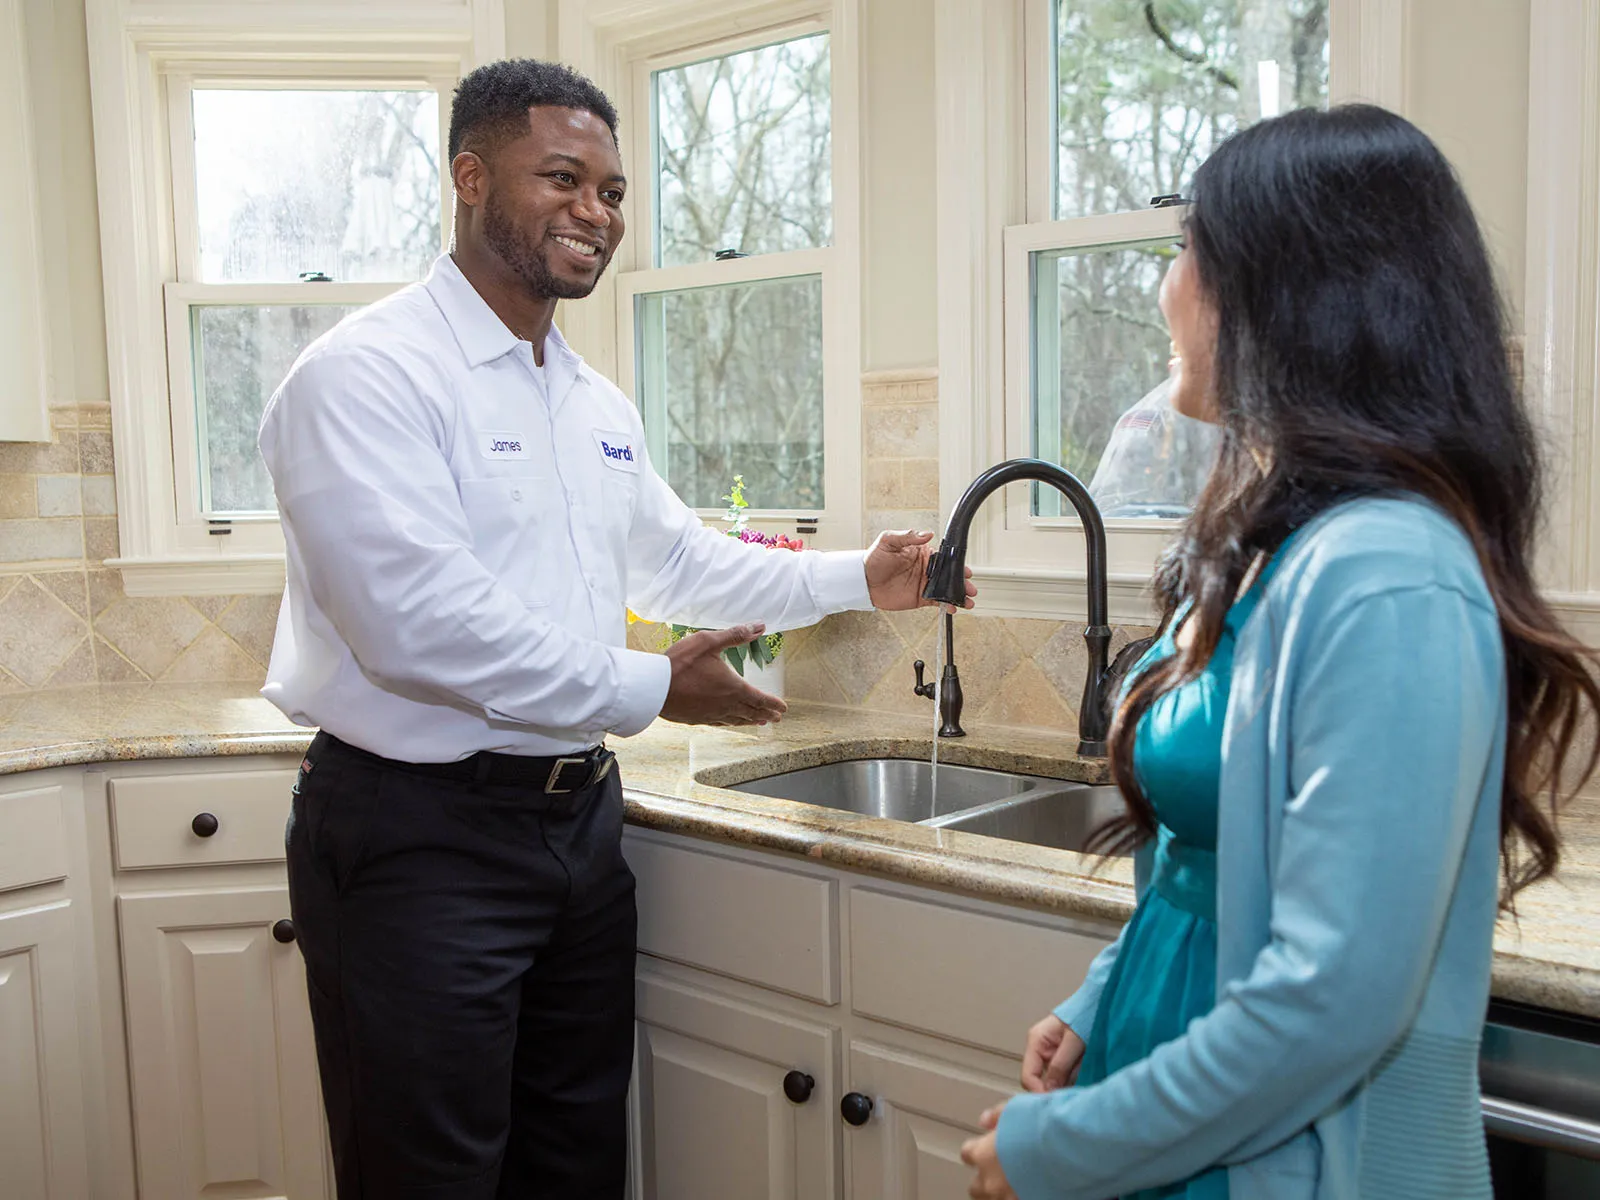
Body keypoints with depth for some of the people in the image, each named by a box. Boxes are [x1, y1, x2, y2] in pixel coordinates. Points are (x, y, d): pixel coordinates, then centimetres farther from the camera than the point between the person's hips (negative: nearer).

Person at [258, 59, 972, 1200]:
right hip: (419, 836, -8)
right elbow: (423, 625, -24)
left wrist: (858, 579, 19)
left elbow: (676, 556, 25)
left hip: (578, 815, 8)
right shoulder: (368, 373, -15)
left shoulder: (598, 404, 13)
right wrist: (649, 691, -17)